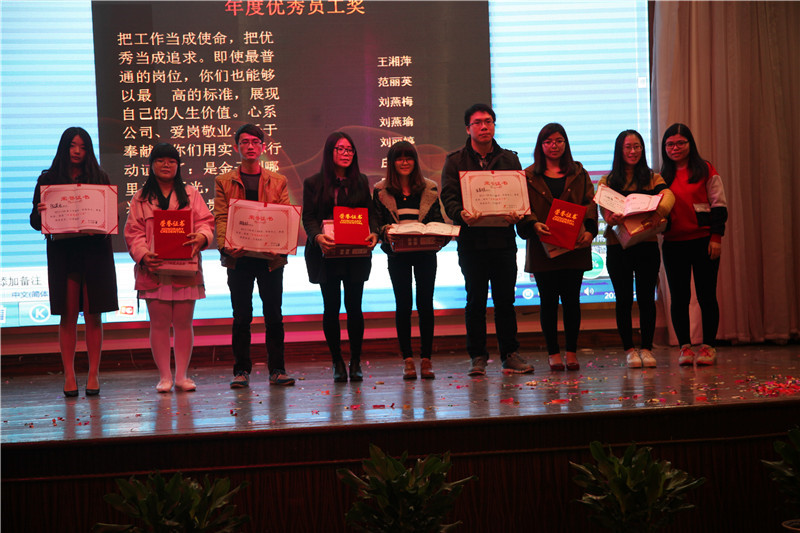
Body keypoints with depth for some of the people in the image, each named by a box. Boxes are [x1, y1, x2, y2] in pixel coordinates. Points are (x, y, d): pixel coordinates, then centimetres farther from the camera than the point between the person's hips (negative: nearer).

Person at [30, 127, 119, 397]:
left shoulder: (100, 178, 8)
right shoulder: (48, 179, 7)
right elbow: (36, 221, 5)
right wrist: (40, 213, -17)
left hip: (95, 252, 0)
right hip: (62, 253, 0)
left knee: (93, 314, 1)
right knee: (68, 315, 1)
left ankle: (93, 374, 7)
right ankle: (69, 376, 5)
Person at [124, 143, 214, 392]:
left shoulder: (190, 194, 12)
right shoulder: (141, 198, 10)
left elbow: (205, 221, 4)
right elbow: (133, 231, 3)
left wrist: (201, 236, -19)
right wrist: (143, 255, -14)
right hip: (154, 270, 0)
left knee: (184, 323, 4)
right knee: (159, 324, 2)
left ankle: (182, 375, 12)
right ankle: (164, 376, 10)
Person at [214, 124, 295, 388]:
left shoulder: (278, 182, 12)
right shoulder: (224, 182, 10)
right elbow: (221, 218, 1)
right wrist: (226, 245, -18)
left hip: (270, 258, 1)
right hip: (238, 258, -1)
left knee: (274, 316, 3)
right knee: (241, 317, 3)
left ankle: (277, 370, 8)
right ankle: (241, 370, 9)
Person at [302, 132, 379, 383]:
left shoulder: (361, 181, 12)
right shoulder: (313, 183, 4)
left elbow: (370, 212, 12)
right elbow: (308, 217, -1)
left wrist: (373, 233, -8)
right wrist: (318, 236, -20)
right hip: (326, 254, -1)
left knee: (354, 306, 1)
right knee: (331, 307, 2)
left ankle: (356, 362, 11)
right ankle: (337, 362, 12)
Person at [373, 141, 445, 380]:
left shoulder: (429, 189, 7)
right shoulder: (381, 191, 4)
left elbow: (438, 220, 8)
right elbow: (377, 223, 2)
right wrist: (386, 232, -19)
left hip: (426, 253, 1)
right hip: (397, 254, -1)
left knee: (425, 302, 0)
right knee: (403, 304, 1)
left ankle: (426, 358, 5)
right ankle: (407, 359, 5)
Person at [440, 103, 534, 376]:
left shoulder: (509, 159, 13)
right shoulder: (455, 161, 7)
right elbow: (448, 197, -2)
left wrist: (516, 214, -14)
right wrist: (462, 214, -24)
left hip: (503, 238, 2)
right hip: (471, 240, -1)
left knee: (505, 299, 4)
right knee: (475, 300, 3)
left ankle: (510, 354, 12)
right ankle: (477, 357, 10)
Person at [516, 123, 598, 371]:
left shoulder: (579, 174, 13)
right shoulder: (529, 176, 8)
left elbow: (590, 203, 5)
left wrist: (589, 230, -11)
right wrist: (534, 224, -21)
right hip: (543, 248, -1)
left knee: (571, 299, 3)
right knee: (548, 300, 2)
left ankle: (572, 351, 12)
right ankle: (553, 353, 9)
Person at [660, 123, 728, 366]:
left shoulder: (705, 171, 2)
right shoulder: (663, 176, 11)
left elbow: (718, 205, 0)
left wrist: (716, 237, -7)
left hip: (702, 241, -3)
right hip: (673, 243, 3)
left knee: (706, 295, 1)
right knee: (679, 297, 4)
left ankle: (708, 346, 8)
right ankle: (685, 346, 11)